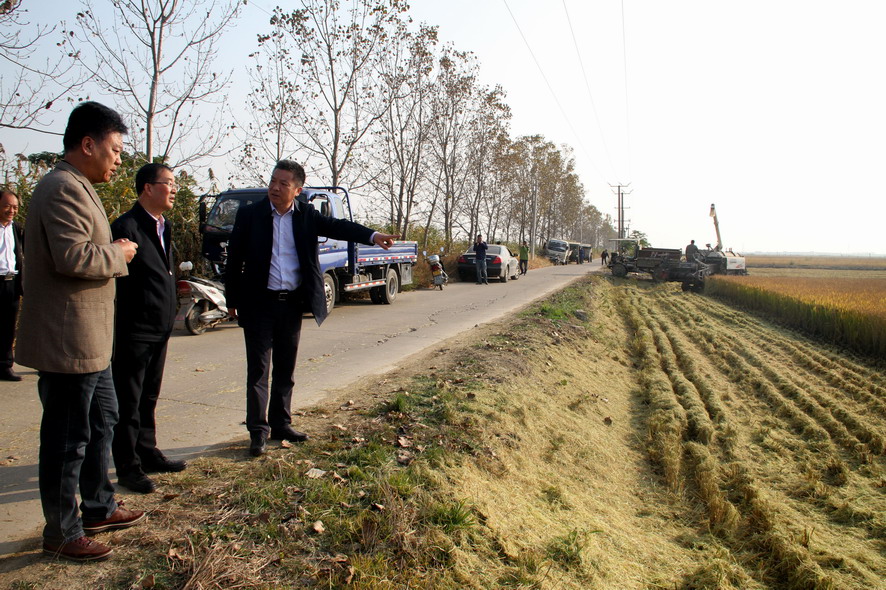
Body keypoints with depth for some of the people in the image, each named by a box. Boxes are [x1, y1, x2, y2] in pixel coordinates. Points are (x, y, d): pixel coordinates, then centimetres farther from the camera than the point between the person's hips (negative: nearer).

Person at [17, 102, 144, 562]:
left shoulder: (76, 187, 16)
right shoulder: (63, 188, -18)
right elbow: (72, 257, -28)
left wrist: (113, 252, 6)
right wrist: (119, 254, -13)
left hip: (89, 341, 11)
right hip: (68, 341, -11)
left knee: (102, 420, 20)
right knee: (68, 438, 2)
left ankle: (98, 507, 35)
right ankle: (61, 533, 18)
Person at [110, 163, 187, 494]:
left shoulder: (164, 227, 12)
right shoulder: (127, 227, -16)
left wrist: (169, 317, 14)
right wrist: (120, 328, -18)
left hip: (160, 330, 9)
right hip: (134, 331, -8)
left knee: (149, 398, 19)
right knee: (129, 402, 4)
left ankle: (147, 453, 33)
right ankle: (128, 467, 15)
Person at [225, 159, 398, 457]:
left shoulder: (307, 215, 3)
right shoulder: (249, 214, -3)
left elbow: (337, 226, -11)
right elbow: (234, 259, 1)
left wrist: (372, 235, -28)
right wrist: (232, 299, 1)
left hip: (292, 303, 3)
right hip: (259, 302, -2)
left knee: (285, 368, 12)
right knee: (258, 369, 0)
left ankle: (280, 423, 25)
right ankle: (258, 430, 8)